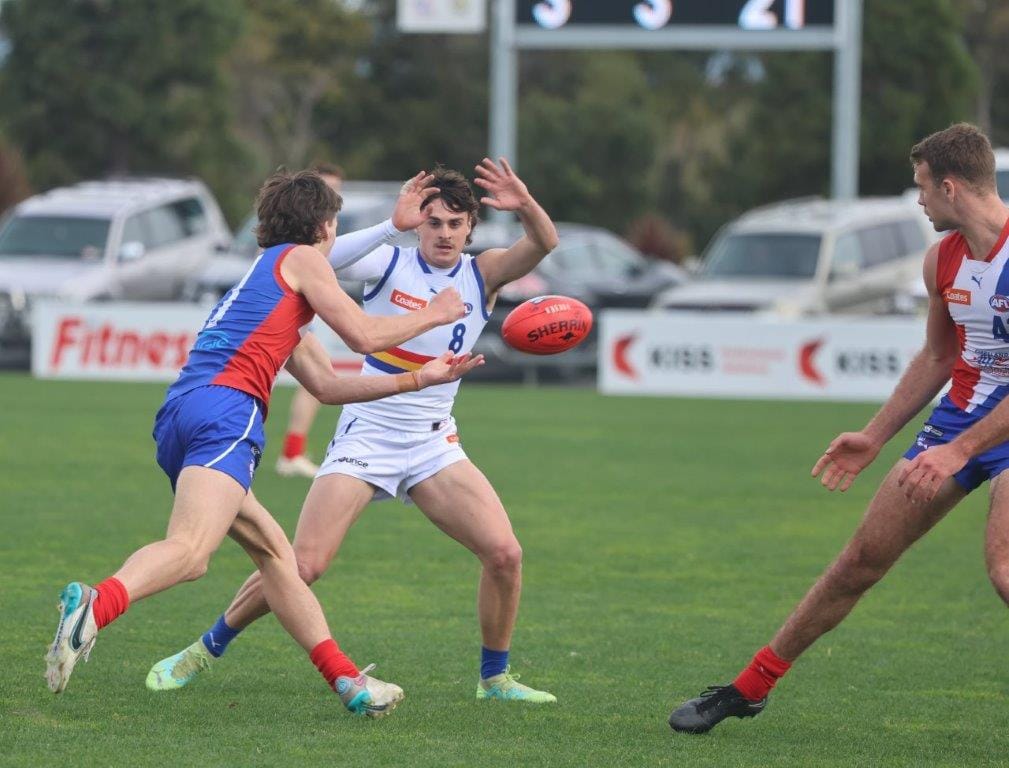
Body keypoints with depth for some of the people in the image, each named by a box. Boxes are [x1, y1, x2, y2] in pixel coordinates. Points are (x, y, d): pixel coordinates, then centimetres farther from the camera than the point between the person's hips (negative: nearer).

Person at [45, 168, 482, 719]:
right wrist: (433, 316, 25)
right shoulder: (300, 259, 13)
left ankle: (346, 680, 17)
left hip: (177, 417, 9)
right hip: (225, 409, -9)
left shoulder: (261, 282, 37)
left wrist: (420, 379, 43)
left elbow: (328, 385, 39)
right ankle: (95, 605, -53)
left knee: (273, 550, 18)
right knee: (189, 550, -28)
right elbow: (364, 335, 9)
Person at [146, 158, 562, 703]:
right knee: (303, 565, -13)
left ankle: (495, 677, 8)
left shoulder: (483, 275, -1)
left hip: (434, 447, 3)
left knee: (505, 553, -13)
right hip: (364, 438, -3)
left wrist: (525, 205, -39)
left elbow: (544, 244, -17)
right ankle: (202, 652, 6)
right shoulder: (388, 264, -7)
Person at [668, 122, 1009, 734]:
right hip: (958, 416, 7)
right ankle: (749, 689, 19)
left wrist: (959, 450, -28)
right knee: (863, 559, 9)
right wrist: (875, 437, 18)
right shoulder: (944, 259, 3)